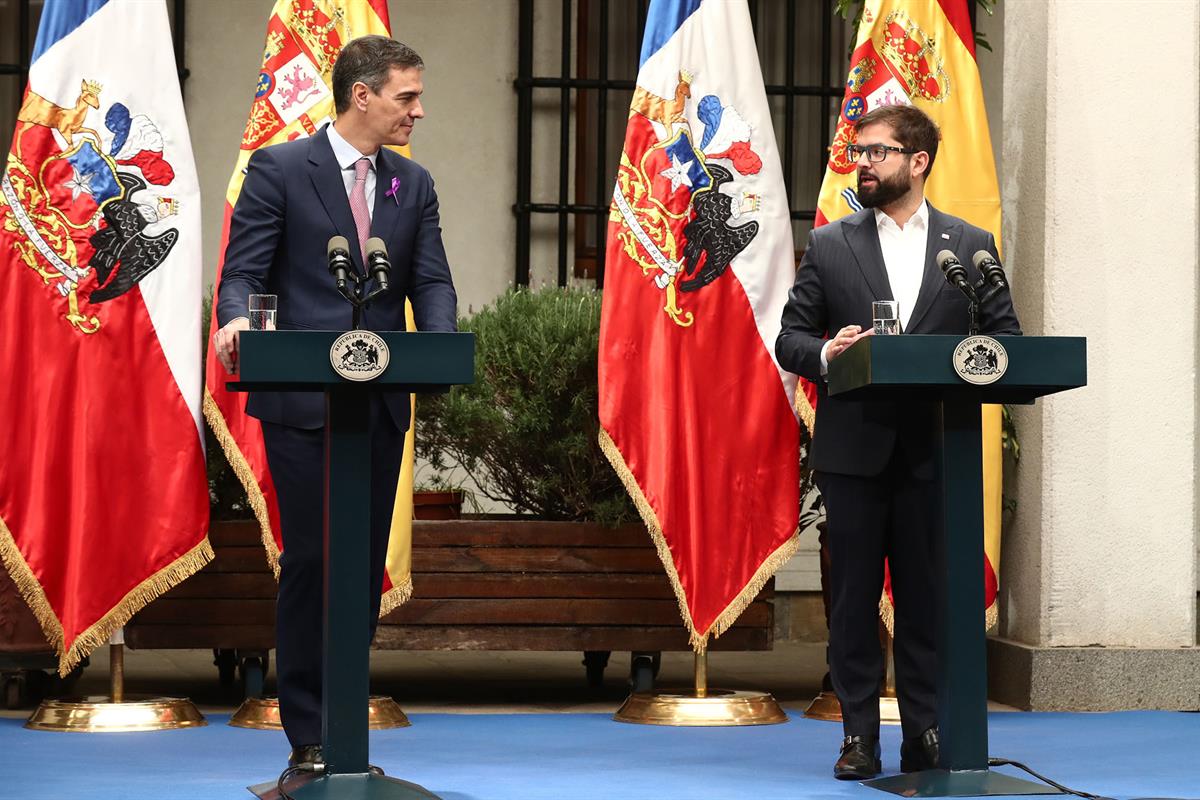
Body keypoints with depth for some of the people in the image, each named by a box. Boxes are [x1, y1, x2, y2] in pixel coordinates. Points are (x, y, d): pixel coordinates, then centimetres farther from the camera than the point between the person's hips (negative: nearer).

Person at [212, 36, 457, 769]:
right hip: (303, 401, -5)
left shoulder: (413, 185, 13)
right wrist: (237, 319, -28)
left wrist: (440, 341, -15)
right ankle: (309, 735, 0)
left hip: (381, 403, 5)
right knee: (311, 560, -6)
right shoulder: (279, 170, -2)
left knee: (366, 564, 6)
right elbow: (244, 270, -6)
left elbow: (432, 280, 7)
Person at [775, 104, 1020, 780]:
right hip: (854, 450, 0)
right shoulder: (829, 245, 9)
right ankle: (860, 737, 9)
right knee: (854, 598, 3)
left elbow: (1007, 339, 6)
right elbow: (790, 339, 7)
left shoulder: (972, 246, 8)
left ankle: (927, 737, 9)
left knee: (928, 598, 3)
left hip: (933, 451, 0)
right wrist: (825, 354, -15)